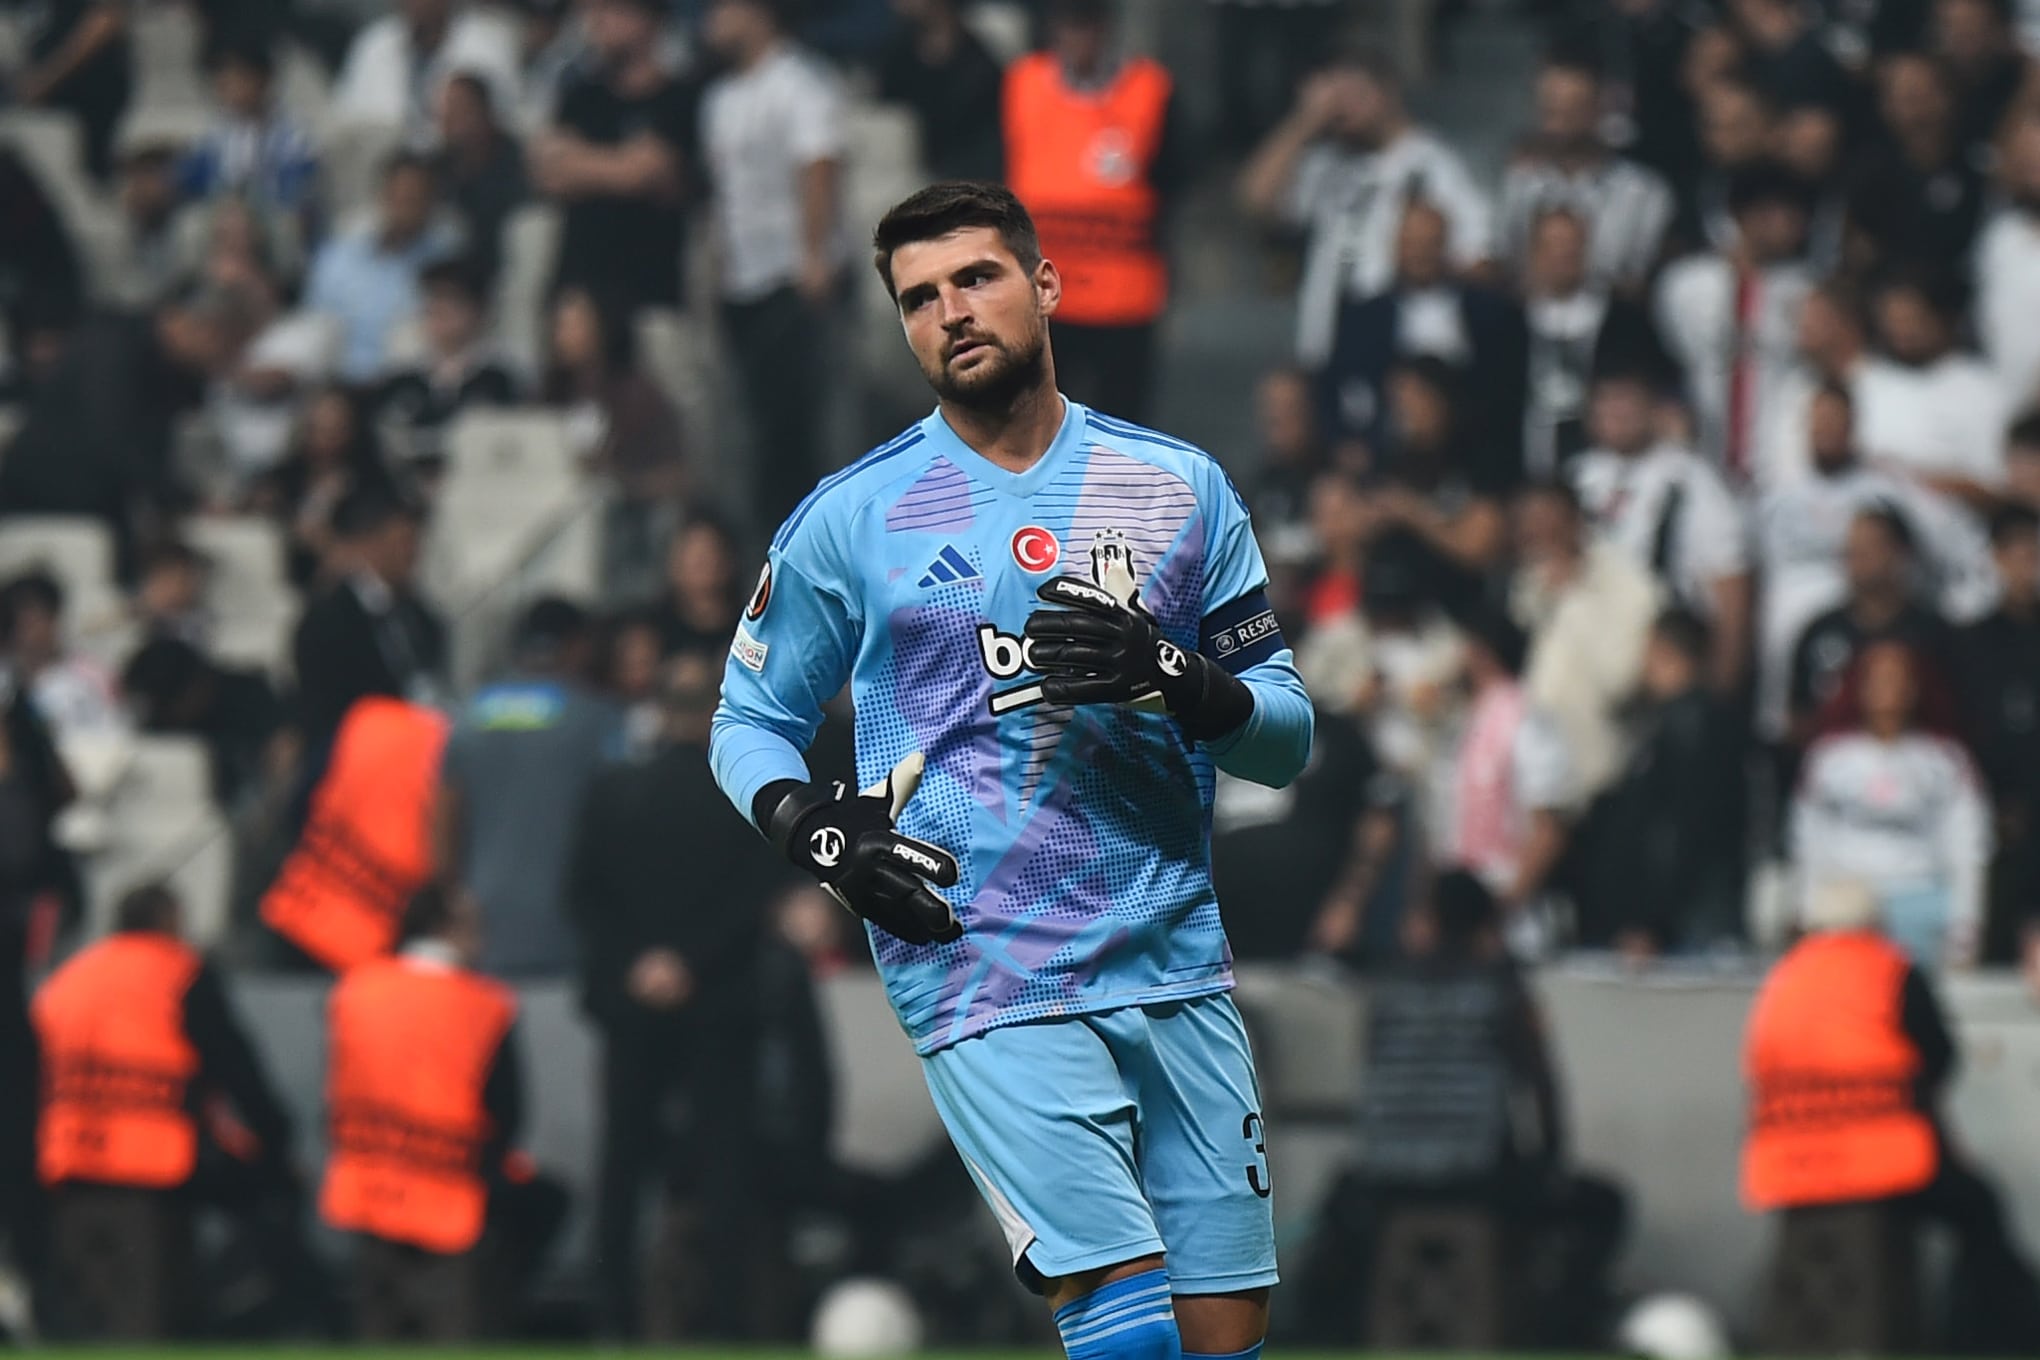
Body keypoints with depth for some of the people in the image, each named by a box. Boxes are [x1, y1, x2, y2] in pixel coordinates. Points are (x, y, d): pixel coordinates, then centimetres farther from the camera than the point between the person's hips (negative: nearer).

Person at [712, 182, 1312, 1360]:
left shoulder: (1181, 486, 10)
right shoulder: (851, 517, 5)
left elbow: (1287, 738, 10)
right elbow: (749, 722, 15)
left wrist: (1166, 676, -11)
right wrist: (825, 835, -5)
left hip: (1176, 970, 3)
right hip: (986, 982, -3)